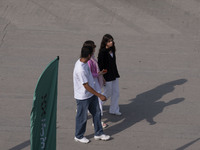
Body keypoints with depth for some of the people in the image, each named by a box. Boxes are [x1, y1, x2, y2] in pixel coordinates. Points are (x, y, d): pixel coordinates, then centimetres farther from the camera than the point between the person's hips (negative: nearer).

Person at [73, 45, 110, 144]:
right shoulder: (80, 69, -33)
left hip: (91, 94, 9)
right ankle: (79, 136, 30)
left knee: (97, 113, 18)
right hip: (83, 97, -9)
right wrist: (100, 96, -21)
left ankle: (98, 134, 33)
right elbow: (86, 86, -26)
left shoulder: (83, 62, -3)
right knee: (82, 117, 10)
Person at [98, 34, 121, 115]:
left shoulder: (112, 50, 4)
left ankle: (114, 110, 23)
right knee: (108, 93, 4)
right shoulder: (102, 52, -19)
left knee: (116, 93, 11)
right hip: (107, 76, -7)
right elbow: (100, 65, -17)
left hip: (114, 75, 7)